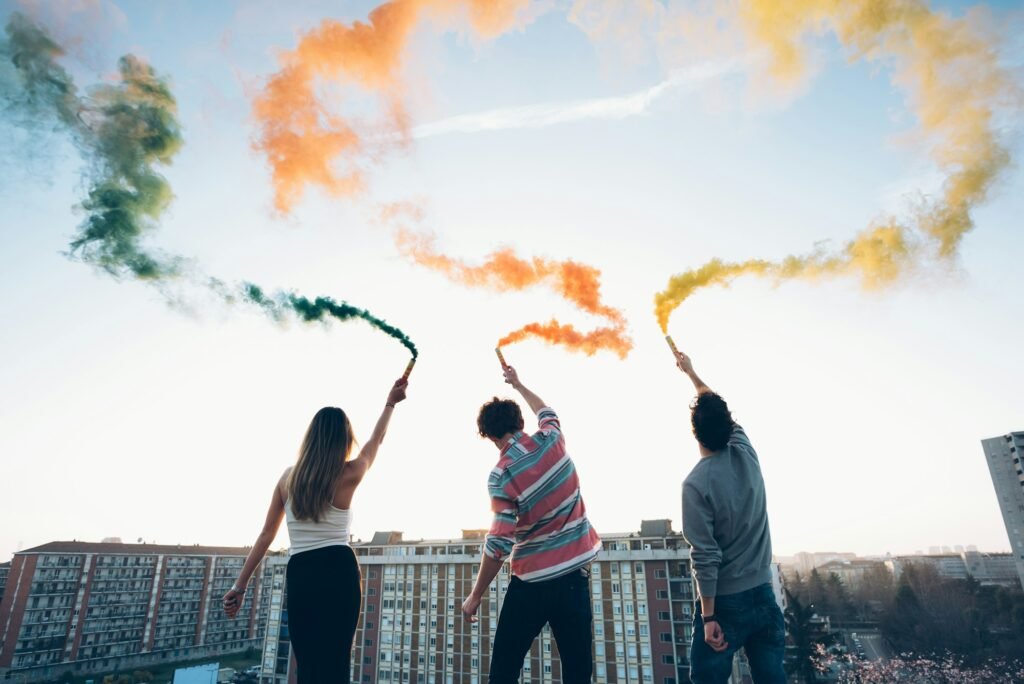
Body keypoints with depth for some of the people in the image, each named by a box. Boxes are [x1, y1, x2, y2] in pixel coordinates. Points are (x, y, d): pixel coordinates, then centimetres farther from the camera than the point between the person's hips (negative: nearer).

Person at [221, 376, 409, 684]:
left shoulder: (288, 478, 7)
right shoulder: (348, 475, -3)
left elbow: (266, 535, 9)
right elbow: (376, 439, 14)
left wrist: (240, 585, 16)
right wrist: (391, 403, 28)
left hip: (300, 575, 4)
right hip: (339, 571, -3)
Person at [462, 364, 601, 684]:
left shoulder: (501, 475, -15)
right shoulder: (550, 440, -4)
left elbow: (499, 543, -17)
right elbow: (545, 411, 21)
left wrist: (476, 596, -6)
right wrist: (517, 384, 36)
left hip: (532, 582, -4)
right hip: (575, 573, 4)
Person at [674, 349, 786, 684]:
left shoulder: (696, 483, -20)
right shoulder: (746, 453, -4)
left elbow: (705, 557, -18)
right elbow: (719, 409, 13)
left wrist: (708, 616, -10)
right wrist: (690, 372, 26)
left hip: (725, 601, -5)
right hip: (763, 594, 6)